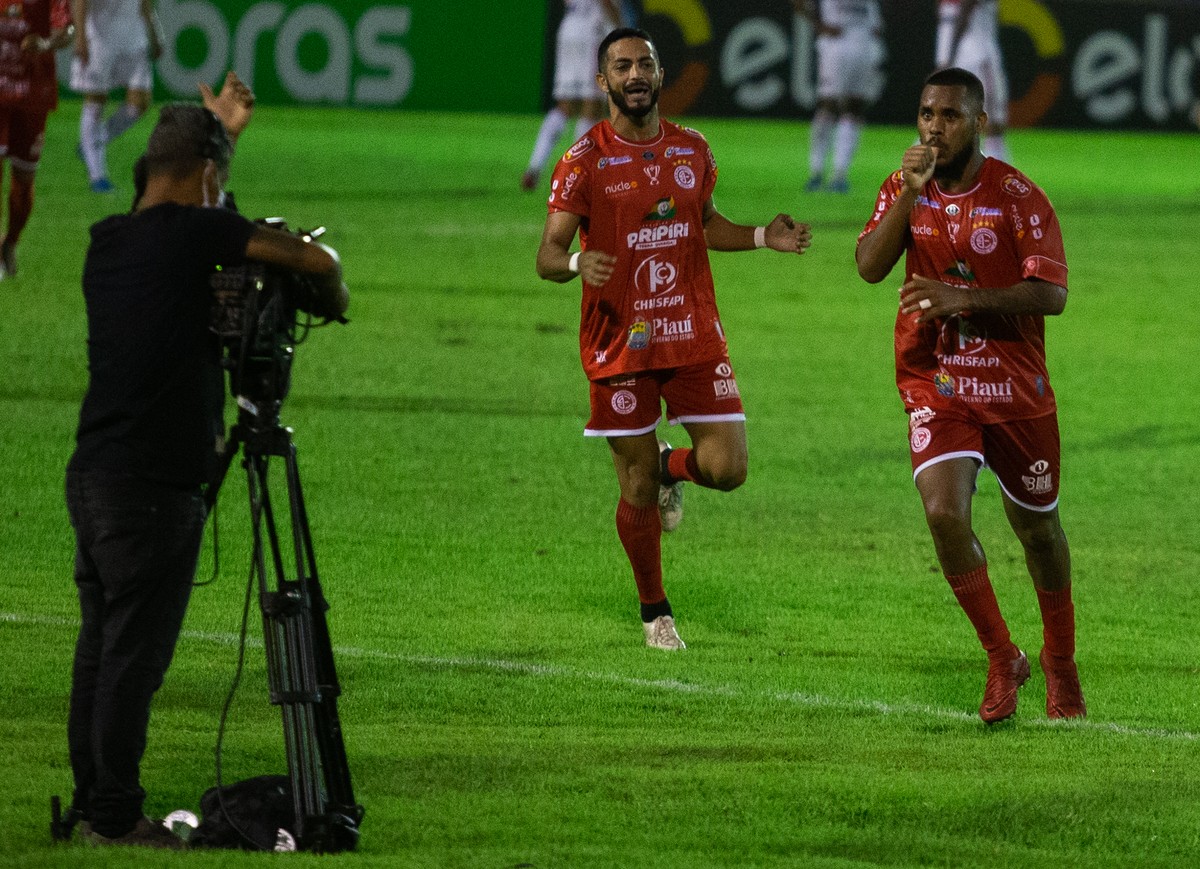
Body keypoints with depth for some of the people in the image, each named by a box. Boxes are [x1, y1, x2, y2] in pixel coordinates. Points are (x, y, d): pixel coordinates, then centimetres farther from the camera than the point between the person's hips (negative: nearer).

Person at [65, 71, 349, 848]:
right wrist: (332, 297, 9)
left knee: (102, 645, 15)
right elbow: (317, 260, -13)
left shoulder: (109, 238, 11)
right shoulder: (195, 231, -11)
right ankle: (115, 815, 1)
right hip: (153, 488, -8)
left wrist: (217, 130, 37)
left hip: (94, 477, 8)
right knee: (135, 652, -3)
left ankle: (94, 801, 21)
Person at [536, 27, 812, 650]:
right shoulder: (584, 161, -7)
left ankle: (670, 466, 27)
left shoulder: (692, 150, 7)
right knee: (637, 493, 2)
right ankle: (654, 612, 23)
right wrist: (576, 264, -33)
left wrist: (763, 237, 6)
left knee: (726, 468, -8)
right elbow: (547, 255, -10)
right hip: (620, 341, -3)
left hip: (694, 336, 3)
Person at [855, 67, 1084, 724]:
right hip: (933, 381, 1)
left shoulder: (1017, 195, -10)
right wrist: (908, 194, -24)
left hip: (1015, 385, -1)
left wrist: (964, 298, -28)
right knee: (944, 512, -19)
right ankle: (1002, 661, -2)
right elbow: (869, 267, -11)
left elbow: (1051, 294, -17)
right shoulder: (905, 188, 2)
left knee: (1036, 526, 12)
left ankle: (1060, 664, 36)